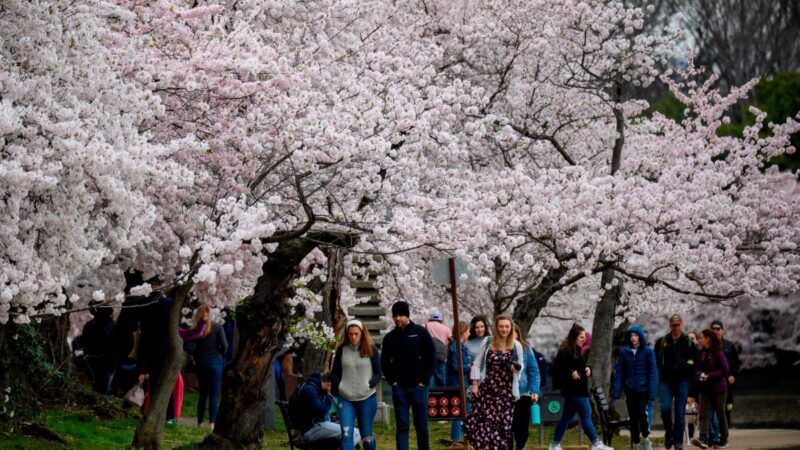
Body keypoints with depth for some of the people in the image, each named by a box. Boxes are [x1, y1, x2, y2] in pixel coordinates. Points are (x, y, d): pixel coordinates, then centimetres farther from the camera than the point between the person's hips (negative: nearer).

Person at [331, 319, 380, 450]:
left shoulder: (371, 350, -1)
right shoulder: (341, 350, 4)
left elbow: (378, 374, 2)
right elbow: (334, 373, 11)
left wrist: (369, 385, -16)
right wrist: (338, 387, -7)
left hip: (367, 398, -1)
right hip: (345, 398, 1)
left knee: (366, 436, 8)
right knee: (346, 435, -9)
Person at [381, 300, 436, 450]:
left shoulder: (421, 333, 0)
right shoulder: (390, 337, 6)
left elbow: (431, 357, 0)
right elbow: (384, 362, 14)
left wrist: (424, 380, -5)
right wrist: (392, 380, 3)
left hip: (418, 387, -1)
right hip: (399, 388, 1)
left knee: (421, 425, 4)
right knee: (402, 426, 1)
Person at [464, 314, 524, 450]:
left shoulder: (517, 346, 3)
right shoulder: (488, 343, 2)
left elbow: (521, 366, 13)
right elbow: (477, 364, 5)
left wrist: (517, 367, -11)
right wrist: (474, 384, -3)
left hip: (506, 391, 0)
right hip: (487, 389, 0)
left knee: (503, 423, -1)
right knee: (482, 420, -8)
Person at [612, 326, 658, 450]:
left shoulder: (648, 352, -3)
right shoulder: (624, 352, 2)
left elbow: (653, 372, -4)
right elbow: (620, 373, 3)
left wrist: (652, 391, -12)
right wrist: (616, 391, -3)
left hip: (643, 390, -3)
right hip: (630, 391, 3)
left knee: (642, 413, -16)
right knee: (633, 418, 7)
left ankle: (646, 437, 9)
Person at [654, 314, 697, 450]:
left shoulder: (689, 342, 5)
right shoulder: (661, 342, 9)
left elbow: (695, 360, 4)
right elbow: (656, 360, 16)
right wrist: (662, 370, 3)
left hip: (682, 382, -1)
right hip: (666, 381, 1)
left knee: (680, 412, 0)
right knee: (665, 408, -12)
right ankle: (669, 434, 9)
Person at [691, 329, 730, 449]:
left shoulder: (718, 353, -11)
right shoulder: (701, 352, 8)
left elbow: (724, 370, -14)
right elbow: (697, 367, 13)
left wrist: (709, 376, -19)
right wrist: (698, 375, -8)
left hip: (718, 387, -5)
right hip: (704, 388, 5)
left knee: (720, 414, 6)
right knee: (703, 413, -8)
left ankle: (724, 440, 18)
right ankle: (703, 440, -18)